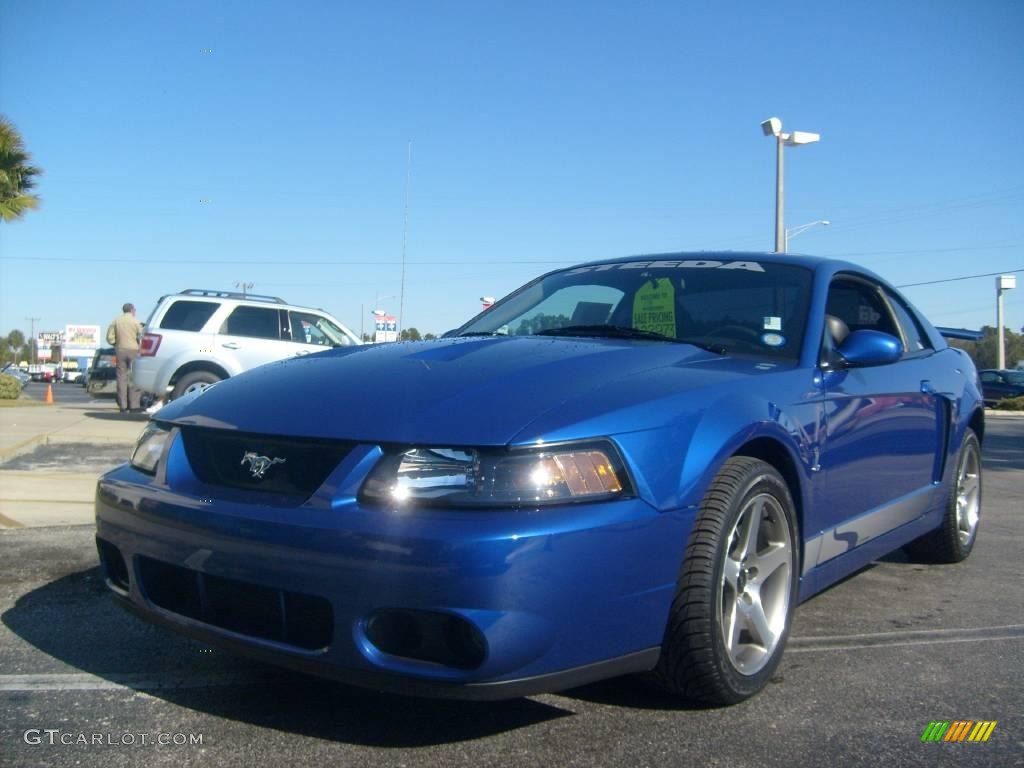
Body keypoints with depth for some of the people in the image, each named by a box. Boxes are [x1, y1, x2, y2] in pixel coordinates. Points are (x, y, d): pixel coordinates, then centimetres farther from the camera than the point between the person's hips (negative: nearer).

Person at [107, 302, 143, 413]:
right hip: (133, 350, -3)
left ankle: (123, 405, 6)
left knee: (121, 377, 6)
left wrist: (116, 344, 18)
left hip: (120, 350, 3)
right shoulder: (135, 322, -2)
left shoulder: (116, 321, 7)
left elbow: (109, 337, 3)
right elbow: (141, 336, -7)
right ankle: (134, 406, -5)